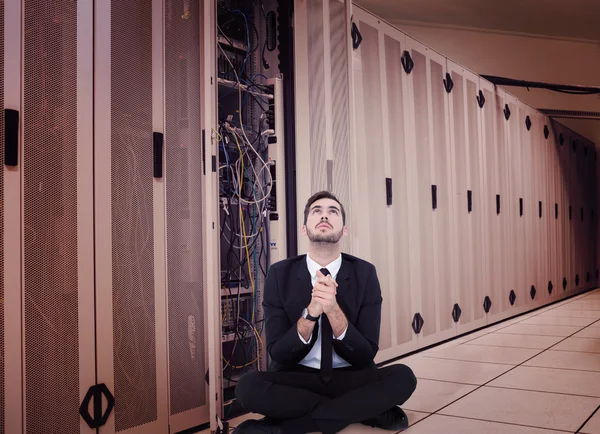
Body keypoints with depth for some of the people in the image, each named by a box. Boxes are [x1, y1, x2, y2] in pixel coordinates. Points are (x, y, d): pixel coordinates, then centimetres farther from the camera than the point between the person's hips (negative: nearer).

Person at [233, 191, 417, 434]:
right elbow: (278, 353, -9)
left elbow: (366, 354, -9)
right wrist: (310, 312, -27)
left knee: (403, 377, -28)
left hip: (350, 378, 1)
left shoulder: (364, 273, -6)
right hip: (297, 379, 0)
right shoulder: (280, 274, -6)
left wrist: (333, 310, -26)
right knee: (248, 387, -29)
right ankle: (368, 411, -16)